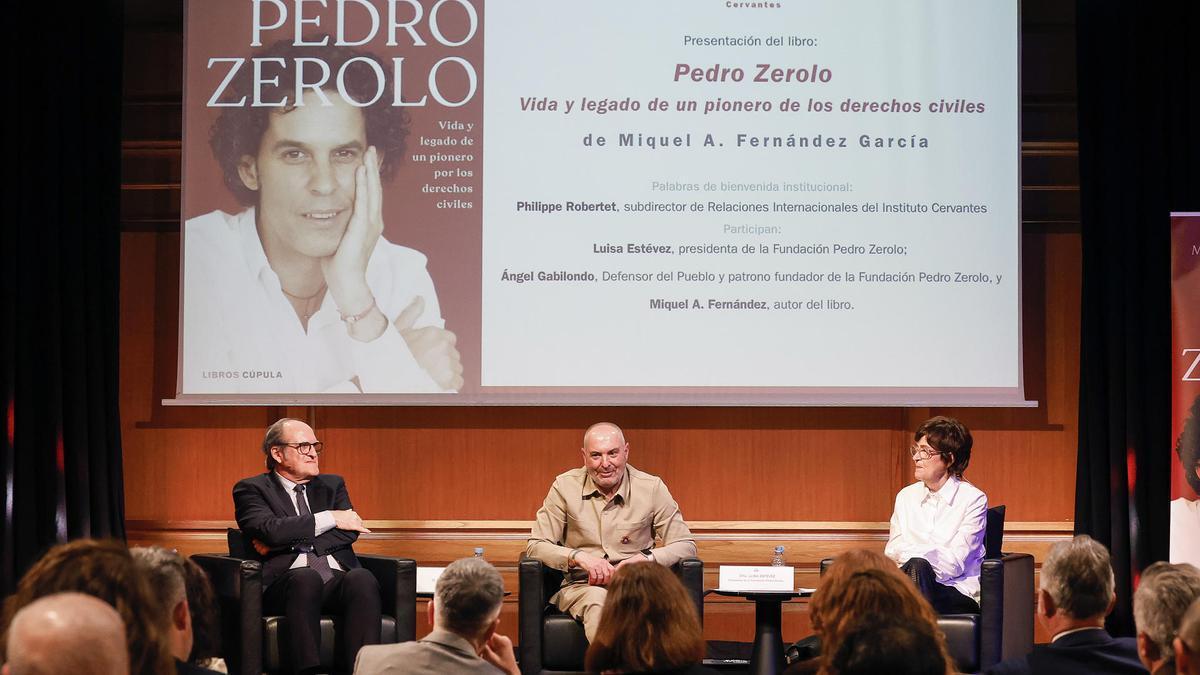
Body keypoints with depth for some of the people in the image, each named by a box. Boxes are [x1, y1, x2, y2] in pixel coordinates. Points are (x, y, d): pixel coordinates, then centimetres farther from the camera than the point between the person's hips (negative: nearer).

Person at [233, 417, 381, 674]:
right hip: (285, 582, -3)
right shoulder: (251, 489, 14)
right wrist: (330, 518, -1)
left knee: (362, 577, -31)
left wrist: (285, 541, -3)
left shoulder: (332, 485, 25)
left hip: (338, 579, 3)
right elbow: (270, 529, -7)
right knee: (307, 576, -37)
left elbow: (349, 533, 7)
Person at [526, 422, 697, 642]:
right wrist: (578, 557, -15)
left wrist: (646, 558, -12)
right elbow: (535, 547, 3)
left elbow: (686, 545, 8)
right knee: (597, 599, -38)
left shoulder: (652, 488, 6)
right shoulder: (565, 486, 5)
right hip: (580, 587, 0)